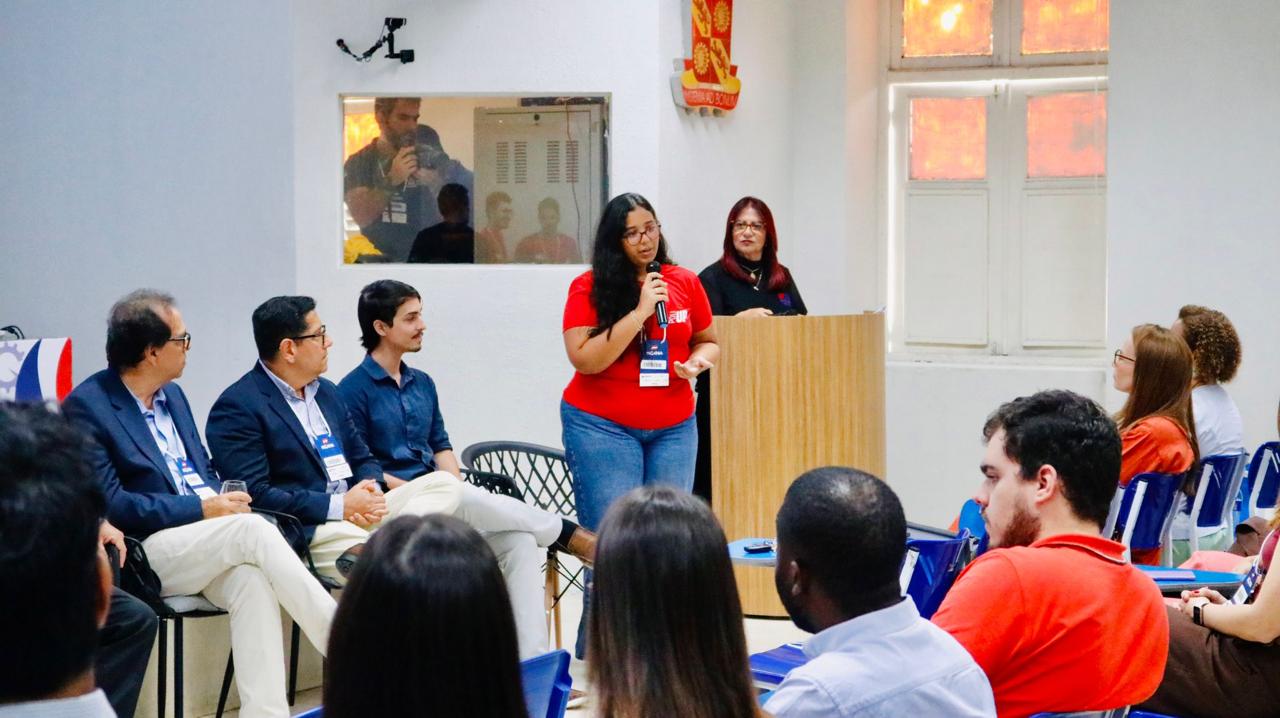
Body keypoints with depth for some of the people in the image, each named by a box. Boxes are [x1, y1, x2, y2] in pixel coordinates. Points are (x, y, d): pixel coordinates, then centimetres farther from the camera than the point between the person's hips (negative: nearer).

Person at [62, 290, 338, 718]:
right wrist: (202, 509, -15)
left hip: (211, 544, 6)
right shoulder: (86, 407, -6)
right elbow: (109, 504, -14)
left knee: (252, 580, -29)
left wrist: (221, 499, -1)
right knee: (254, 530, -29)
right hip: (144, 555, -6)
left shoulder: (173, 395, 18)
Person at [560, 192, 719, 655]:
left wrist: (699, 361, -4)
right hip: (602, 425, -4)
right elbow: (584, 359, -15)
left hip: (673, 426, 4)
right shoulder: (590, 288, -6)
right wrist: (639, 312, -18)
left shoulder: (684, 283, 6)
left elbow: (708, 341, 19)